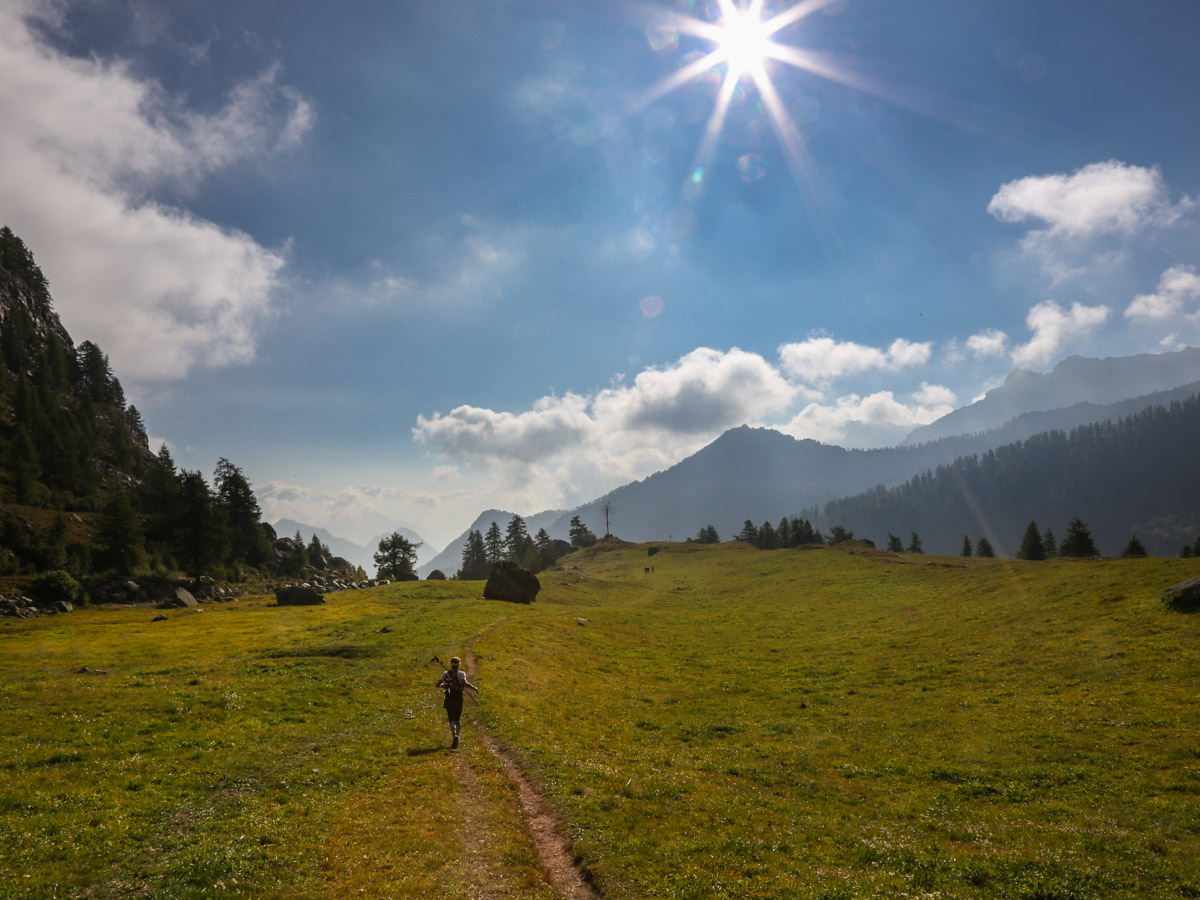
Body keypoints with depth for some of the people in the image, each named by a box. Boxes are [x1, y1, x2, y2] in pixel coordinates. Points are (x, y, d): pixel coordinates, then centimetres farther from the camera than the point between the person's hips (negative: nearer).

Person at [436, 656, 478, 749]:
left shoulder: (446, 673, 4)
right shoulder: (461, 673, -6)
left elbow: (438, 684, 3)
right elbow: (465, 683, -23)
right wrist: (474, 688, -13)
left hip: (449, 699, 1)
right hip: (458, 699, -1)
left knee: (452, 720, 0)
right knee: (457, 719, 16)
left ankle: (454, 735, -29)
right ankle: (455, 742, 19)